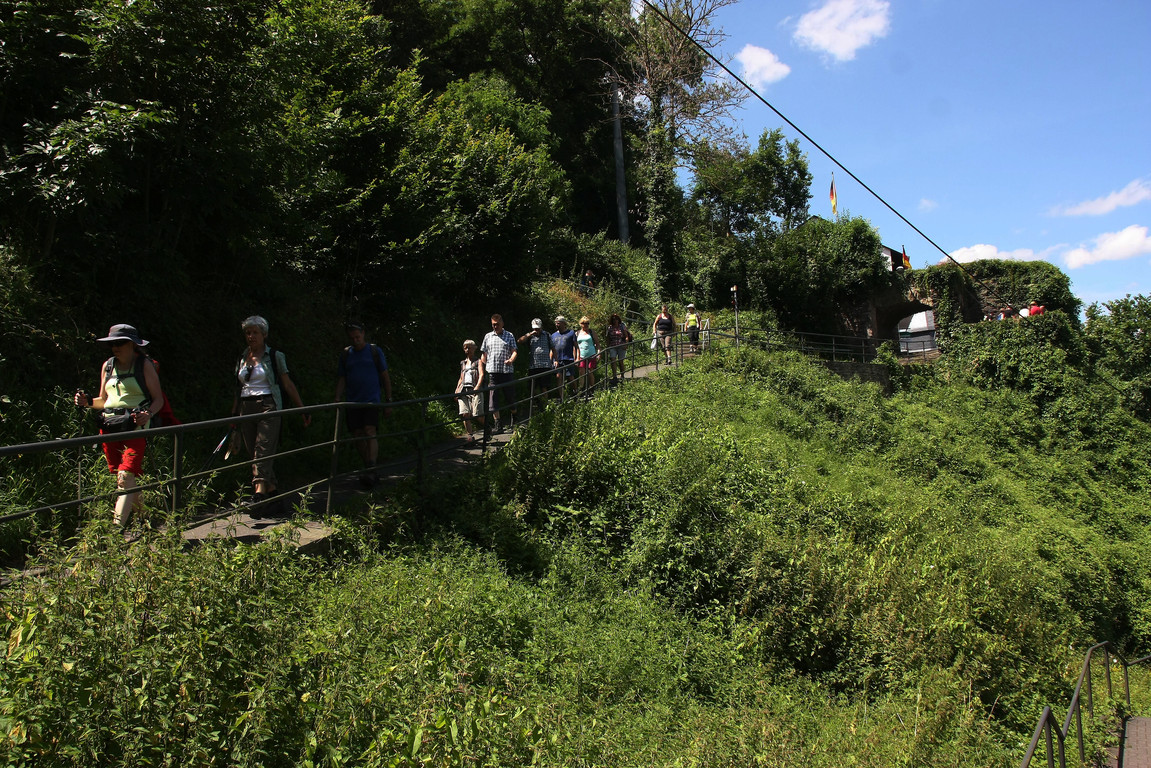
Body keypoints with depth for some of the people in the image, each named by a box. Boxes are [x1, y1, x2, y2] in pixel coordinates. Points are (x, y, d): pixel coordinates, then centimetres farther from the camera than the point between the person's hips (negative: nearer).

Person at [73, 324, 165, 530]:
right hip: (109, 427, 6)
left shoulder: (144, 365, 0)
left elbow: (158, 399, -1)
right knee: (124, 479, 10)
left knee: (125, 477, -15)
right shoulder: (108, 366, 15)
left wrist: (148, 414, -20)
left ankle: (116, 528, -19)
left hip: (134, 427, -6)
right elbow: (103, 400, 21)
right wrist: (88, 401, 1)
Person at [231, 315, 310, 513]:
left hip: (268, 406, -5)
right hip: (246, 409, 5)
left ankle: (259, 492, -29)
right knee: (253, 452, 4)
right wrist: (233, 416, 18)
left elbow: (288, 385, 4)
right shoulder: (241, 358, 16)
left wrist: (302, 409, 1)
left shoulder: (275, 356, 4)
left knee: (263, 450, -18)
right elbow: (238, 389, 20)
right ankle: (272, 490, 17)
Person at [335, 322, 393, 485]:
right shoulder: (345, 354, 12)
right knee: (358, 436, 3)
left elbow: (385, 377, 5)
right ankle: (367, 467, 15)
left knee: (370, 432, -17)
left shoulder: (375, 351, 3)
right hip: (353, 402, 4)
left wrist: (388, 401, 1)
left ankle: (371, 471, -23)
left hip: (372, 400, -4)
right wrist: (338, 399, -1)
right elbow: (341, 379, 13)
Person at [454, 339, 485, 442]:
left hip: (474, 390, -5)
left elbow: (481, 375, -5)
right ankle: (470, 436, -5)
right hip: (463, 391, 5)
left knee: (478, 415, -10)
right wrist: (456, 391, 15)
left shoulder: (478, 361, 9)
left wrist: (477, 387, -22)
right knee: (465, 414, -10)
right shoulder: (463, 363, 25)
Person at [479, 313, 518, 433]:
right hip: (492, 372, 1)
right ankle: (498, 424, -6)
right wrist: (482, 370, 10)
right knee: (493, 398, -7)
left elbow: (514, 351, 1)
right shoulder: (488, 336, 14)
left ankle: (514, 422, 28)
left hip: (507, 371, -1)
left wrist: (511, 359, -20)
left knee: (510, 396, 5)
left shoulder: (509, 336, 9)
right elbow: (483, 354, 16)